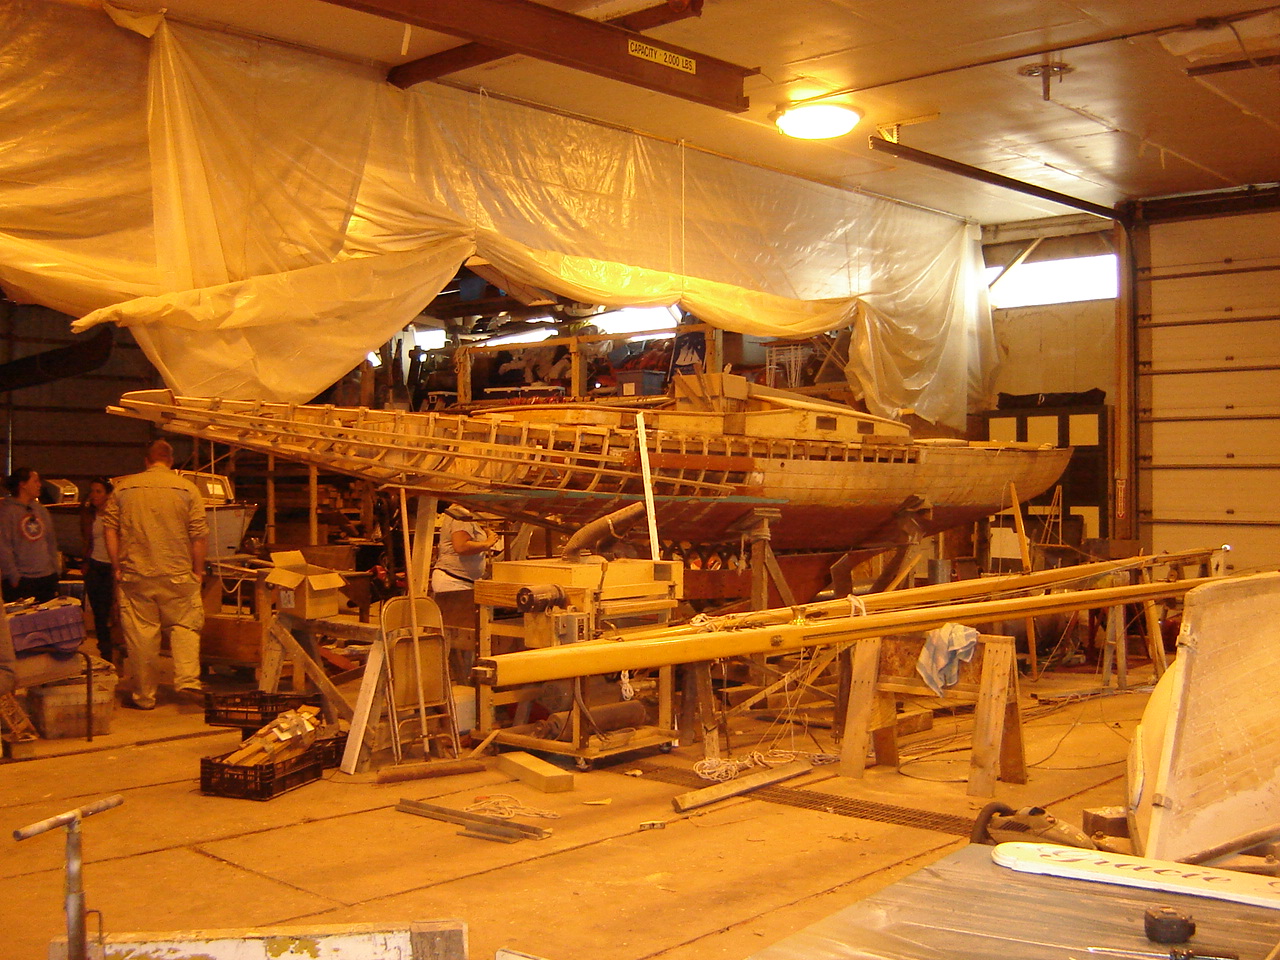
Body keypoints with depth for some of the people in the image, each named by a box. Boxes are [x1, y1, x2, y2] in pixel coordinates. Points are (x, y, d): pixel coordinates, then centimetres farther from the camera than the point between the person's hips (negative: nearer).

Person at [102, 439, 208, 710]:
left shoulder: (124, 488, 4)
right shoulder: (186, 489, -1)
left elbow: (109, 530, 3)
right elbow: (199, 535, -4)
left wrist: (117, 567, 9)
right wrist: (198, 570, 5)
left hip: (135, 575, 1)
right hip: (178, 574, -1)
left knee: (140, 633, 6)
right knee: (185, 626, 10)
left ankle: (144, 695, 14)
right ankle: (187, 681, -6)